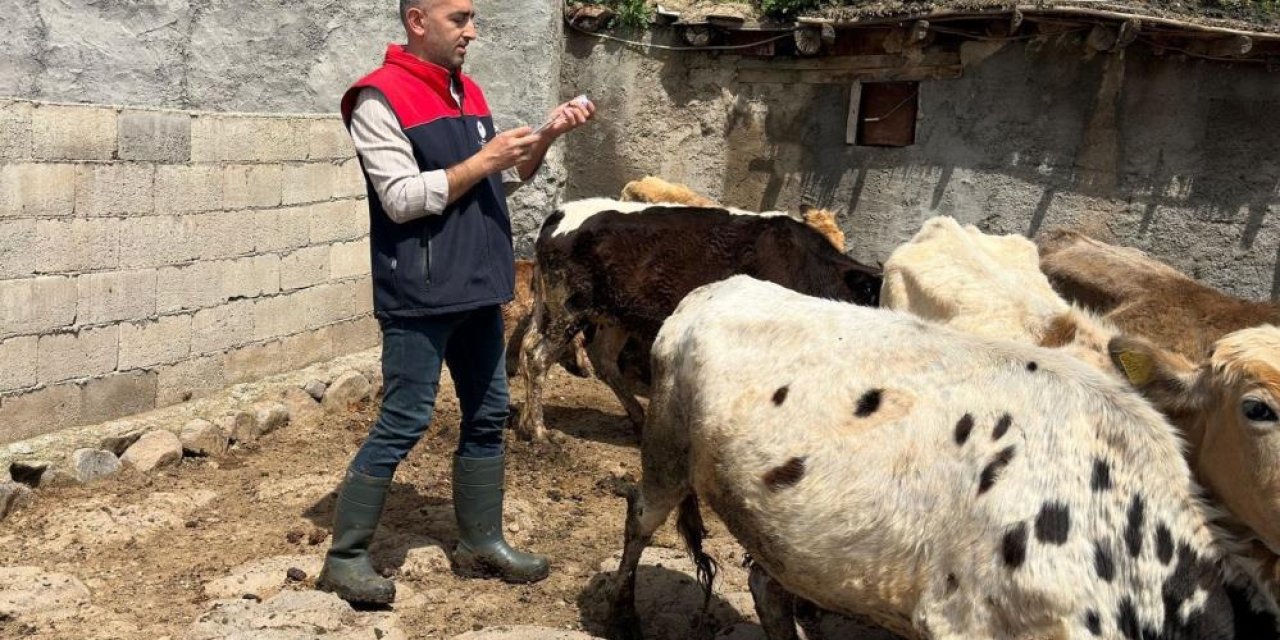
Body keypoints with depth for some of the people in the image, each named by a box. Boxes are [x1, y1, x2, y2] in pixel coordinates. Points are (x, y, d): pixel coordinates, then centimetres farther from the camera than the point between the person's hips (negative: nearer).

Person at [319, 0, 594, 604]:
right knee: (403, 424, -5)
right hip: (420, 296, -8)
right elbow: (402, 199, -19)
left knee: (487, 416, 12)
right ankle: (344, 557, 7)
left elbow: (509, 175, 19)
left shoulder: (467, 93, 13)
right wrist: (483, 160, -18)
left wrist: (545, 136, 2)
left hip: (477, 288, 8)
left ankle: (480, 542, 25)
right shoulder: (380, 99, -12)